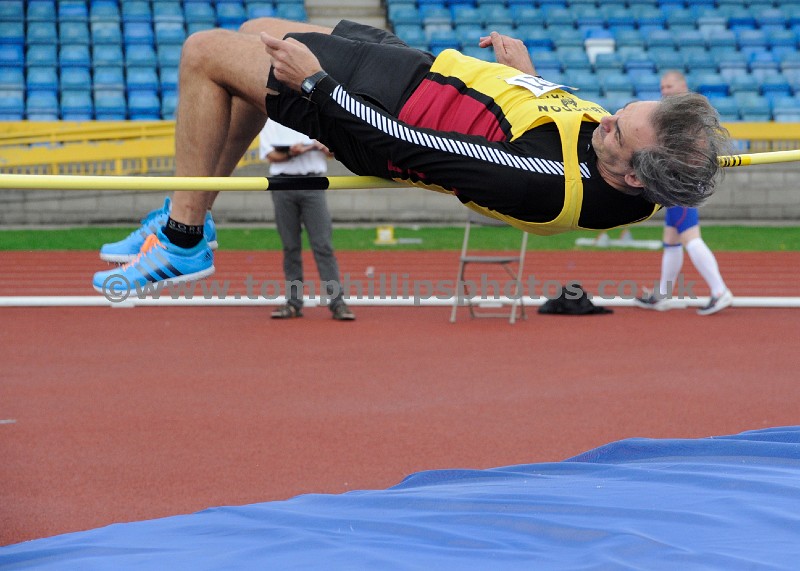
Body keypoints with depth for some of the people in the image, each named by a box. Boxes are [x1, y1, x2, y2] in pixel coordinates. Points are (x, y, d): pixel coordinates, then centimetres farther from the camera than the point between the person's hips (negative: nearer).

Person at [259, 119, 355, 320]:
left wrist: (323, 147, -8)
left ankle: (337, 302, -11)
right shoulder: (271, 119, 10)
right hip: (283, 181, 0)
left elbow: (333, 151, 14)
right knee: (290, 246, 2)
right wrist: (291, 153, -19)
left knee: (323, 244, -7)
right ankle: (294, 302, 7)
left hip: (312, 184, 0)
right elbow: (270, 154, -1)